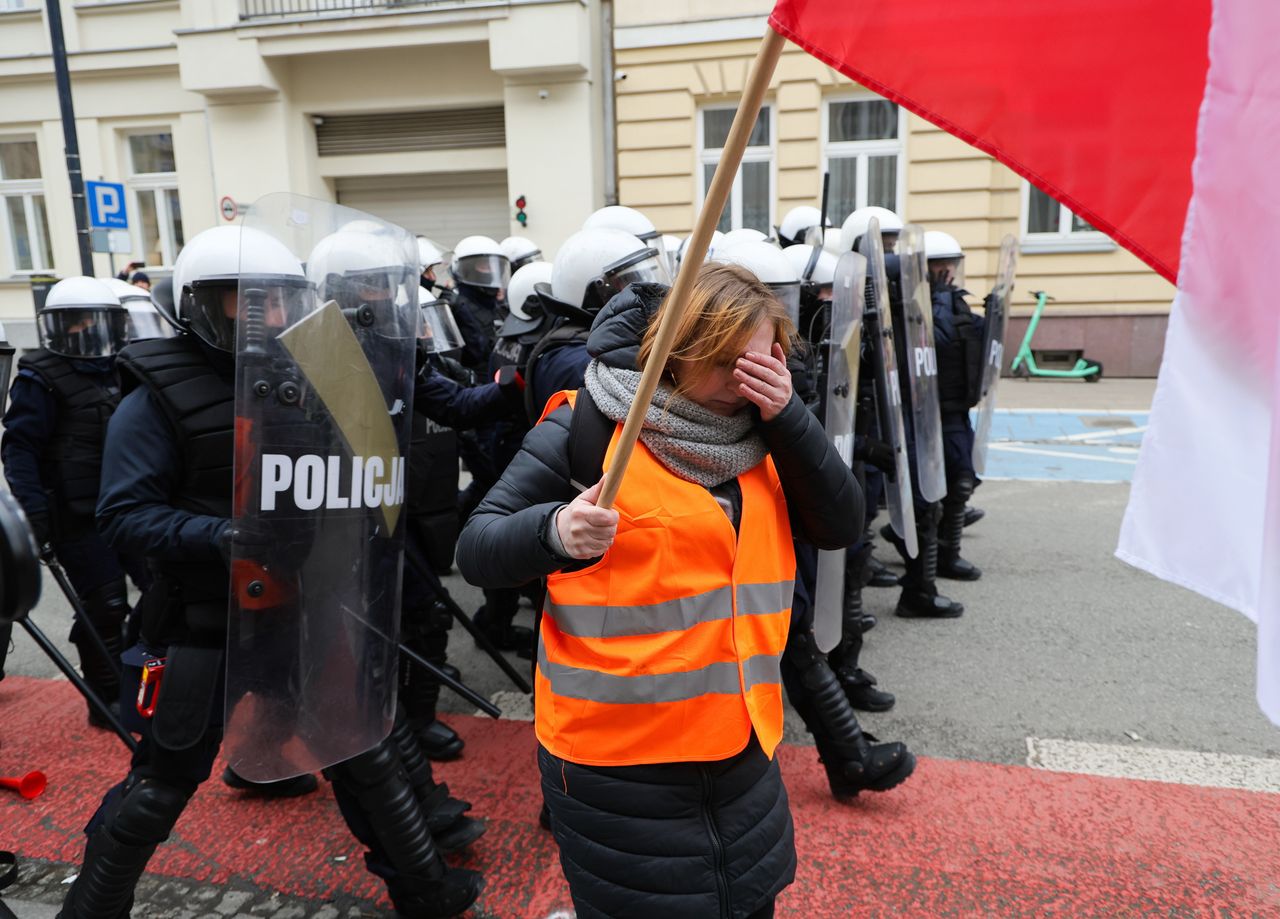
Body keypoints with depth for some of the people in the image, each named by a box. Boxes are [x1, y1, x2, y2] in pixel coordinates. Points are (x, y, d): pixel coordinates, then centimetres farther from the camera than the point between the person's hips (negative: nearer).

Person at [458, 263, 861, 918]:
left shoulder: (756, 436, 5)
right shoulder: (591, 425, -13)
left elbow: (839, 526, -2)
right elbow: (476, 550, -14)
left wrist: (786, 416, -14)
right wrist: (555, 531, -35)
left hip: (739, 749, 6)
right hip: (618, 764, -5)